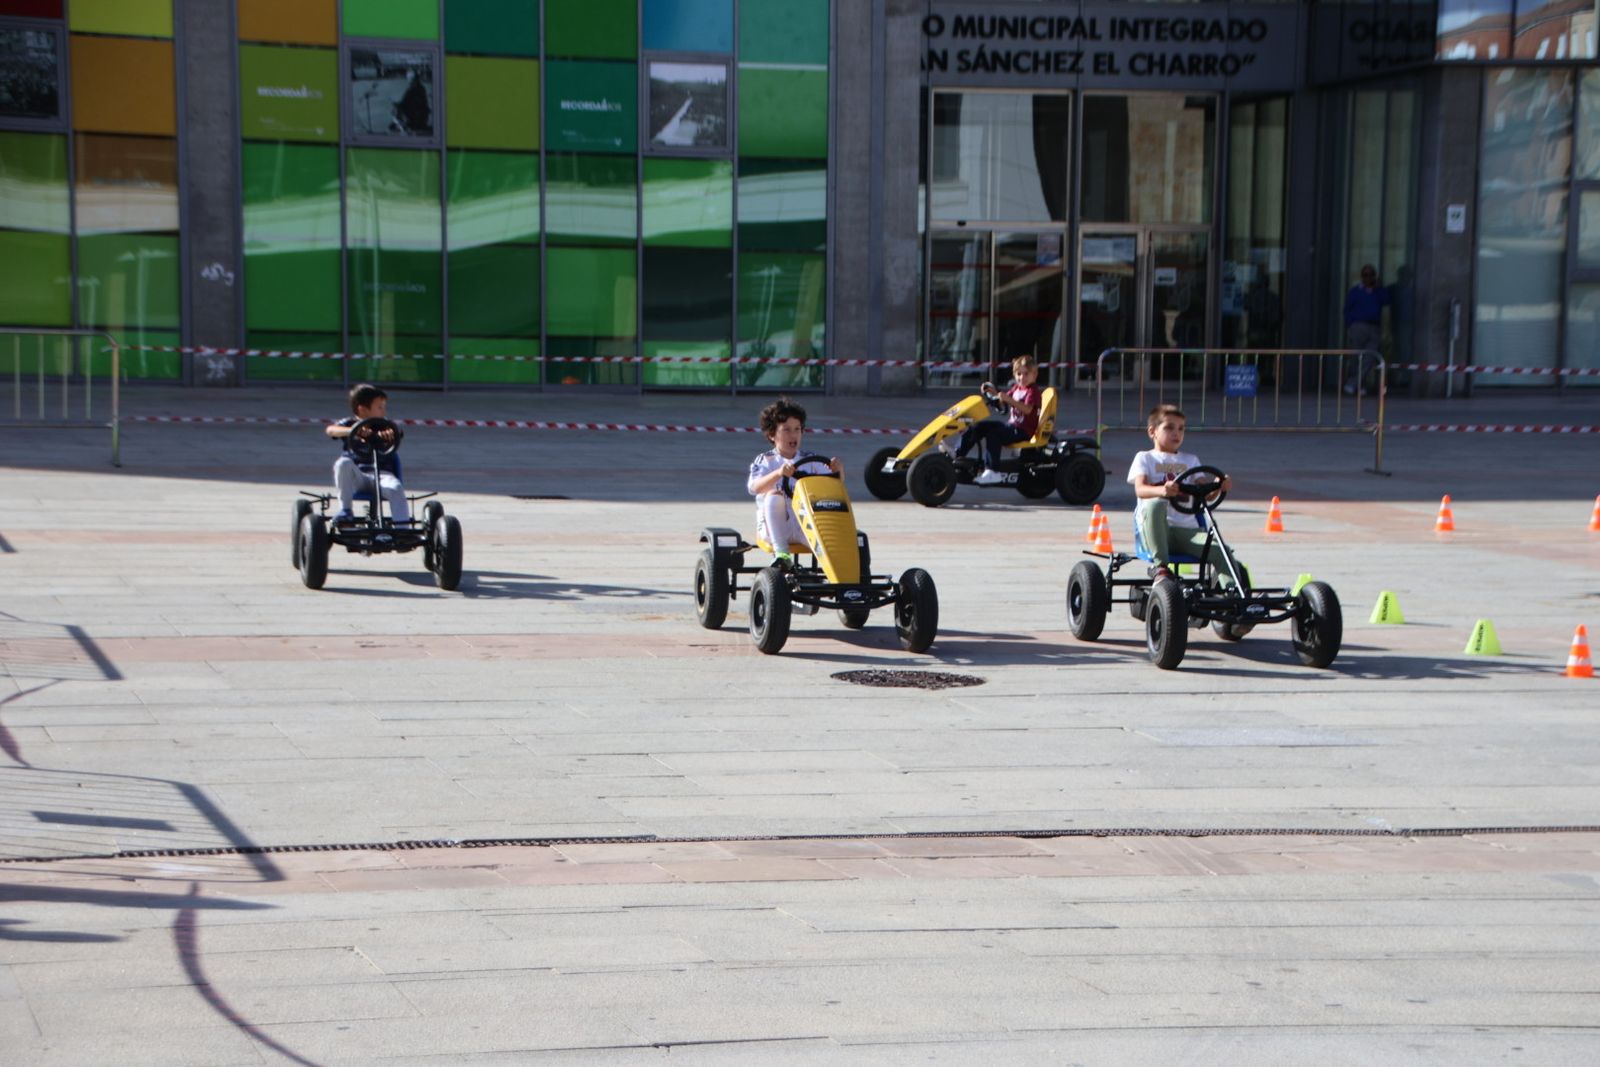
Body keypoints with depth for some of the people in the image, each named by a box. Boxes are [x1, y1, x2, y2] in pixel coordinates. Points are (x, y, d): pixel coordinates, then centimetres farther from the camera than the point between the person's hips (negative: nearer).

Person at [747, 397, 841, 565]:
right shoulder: (765, 461, 6)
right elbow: (754, 487, -14)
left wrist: (837, 470, -21)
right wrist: (779, 473, -32)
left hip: (805, 528, 1)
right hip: (773, 527, -1)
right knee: (775, 495, -30)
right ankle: (781, 553, -33)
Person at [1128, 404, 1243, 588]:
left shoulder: (1190, 460, 24)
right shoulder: (1145, 458, 11)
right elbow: (1140, 489, -10)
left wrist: (1218, 487, -16)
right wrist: (1162, 491, -34)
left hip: (1186, 528, 3)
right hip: (1154, 529, -3)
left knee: (1221, 551, -25)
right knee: (1155, 504, -38)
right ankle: (1160, 566, -31)